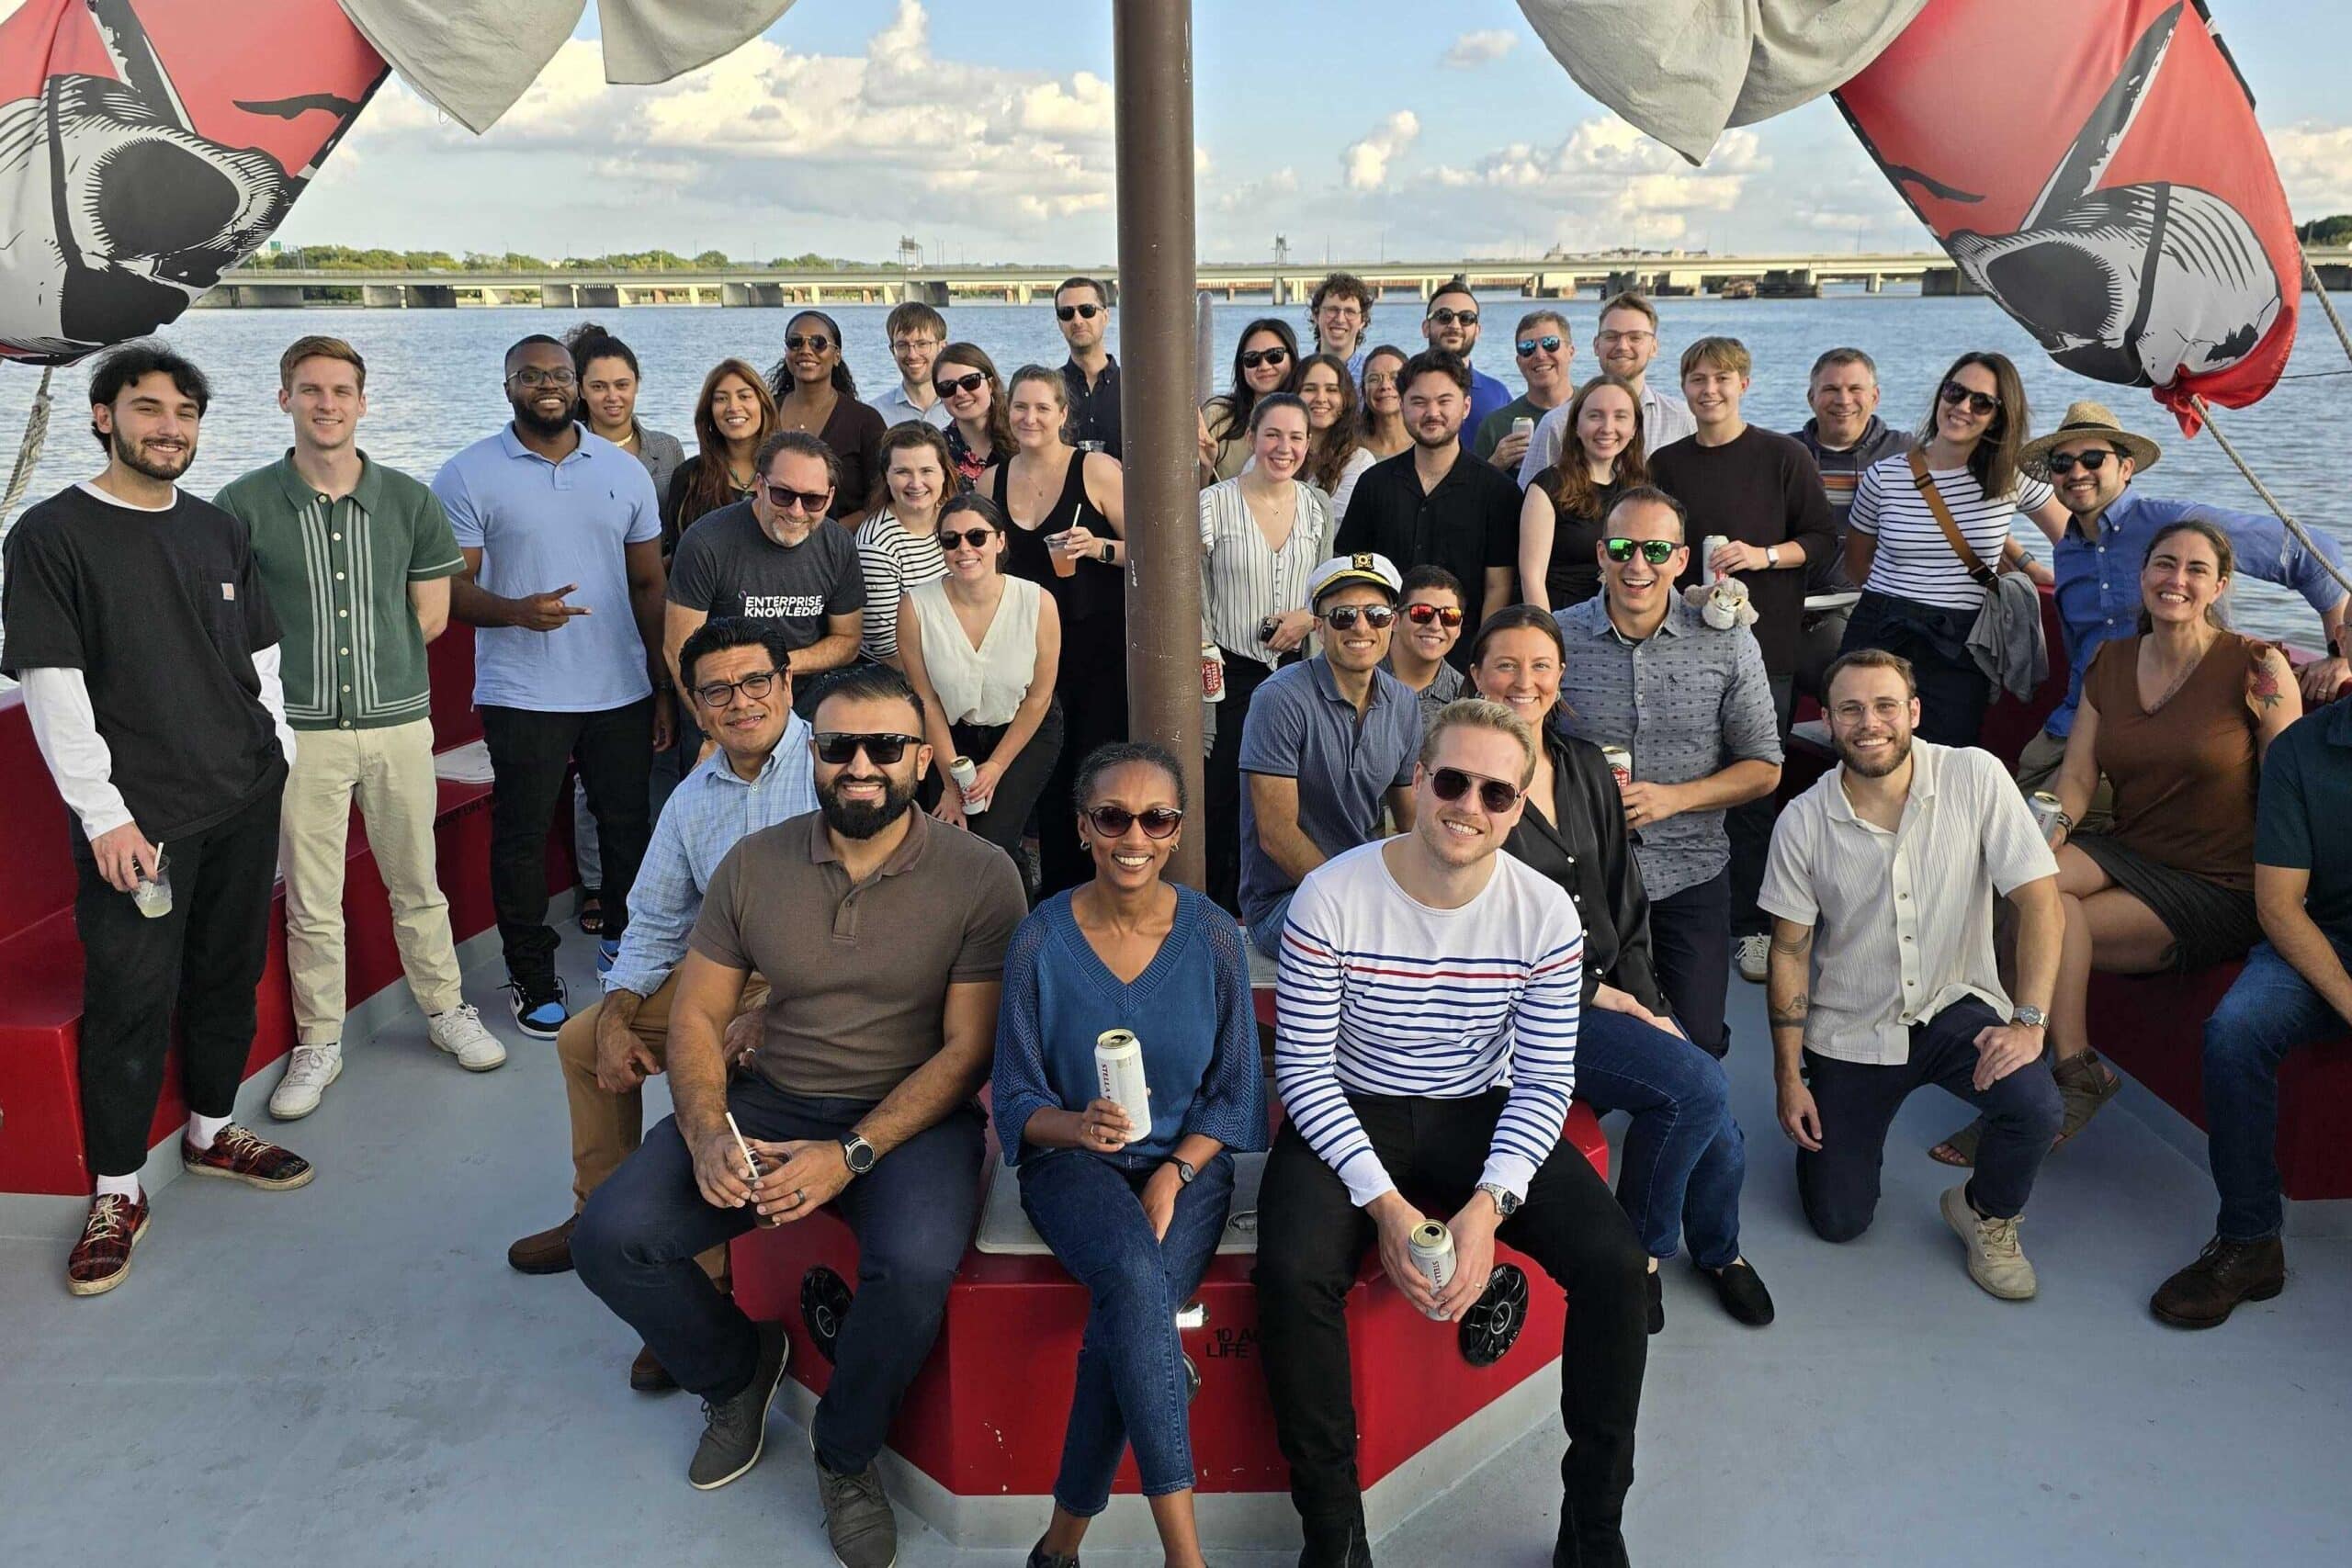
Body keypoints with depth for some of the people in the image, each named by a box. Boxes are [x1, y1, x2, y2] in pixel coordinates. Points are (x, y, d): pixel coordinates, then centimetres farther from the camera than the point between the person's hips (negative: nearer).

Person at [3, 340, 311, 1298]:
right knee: (131, 1000, -1)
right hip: (138, 819, -5)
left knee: (230, 972, 14)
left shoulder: (218, 530, 11)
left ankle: (212, 1130, 32)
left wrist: (282, 758, 10)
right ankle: (117, 1192, 11)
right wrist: (103, 814, -15)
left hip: (246, 803, 5)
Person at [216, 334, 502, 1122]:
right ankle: (319, 1043, 22)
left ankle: (446, 1009, 30)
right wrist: (298, 668, -2)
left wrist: (369, 659, 3)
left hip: (398, 722, 1)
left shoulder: (409, 502, 1)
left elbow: (431, 614, 6)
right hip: (301, 730, -1)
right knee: (310, 903, 8)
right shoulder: (244, 505, -4)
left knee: (416, 885, 13)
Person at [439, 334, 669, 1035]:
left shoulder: (625, 471, 8)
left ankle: (625, 938, 33)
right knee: (522, 837, 4)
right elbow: (450, 586, -5)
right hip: (522, 695, -3)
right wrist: (515, 610, -26)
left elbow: (649, 585, 10)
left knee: (628, 823, 11)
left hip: (623, 690, 3)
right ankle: (533, 978, 18)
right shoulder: (469, 475, -2)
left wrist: (663, 689, 7)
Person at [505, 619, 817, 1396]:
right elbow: (653, 922, 17)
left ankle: (702, 1286, -17)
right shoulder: (694, 797, 10)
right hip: (723, 973, 9)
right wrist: (617, 1019, 2)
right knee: (582, 1039, 13)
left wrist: (768, 1011, -28)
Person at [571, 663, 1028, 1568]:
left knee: (918, 1263, -33)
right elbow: (695, 1017, 4)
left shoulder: (979, 878, -10)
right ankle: (736, 1370, 19)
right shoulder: (753, 866, 1)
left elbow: (967, 1049, -11)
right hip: (770, 1101, 4)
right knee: (609, 1239, -15)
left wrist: (852, 1154, -22)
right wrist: (706, 1132, -16)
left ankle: (846, 1454, 1)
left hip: (910, 1114, -3)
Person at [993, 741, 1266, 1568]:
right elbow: (1016, 1099, -1)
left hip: (1187, 1163, 1)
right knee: (1134, 1271, -34)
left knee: (1127, 1312, -30)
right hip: (1075, 1160, -1)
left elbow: (1234, 1093, 4)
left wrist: (1174, 1174, -12)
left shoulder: (1213, 937, -2)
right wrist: (1078, 1126, -23)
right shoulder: (1040, 941, -5)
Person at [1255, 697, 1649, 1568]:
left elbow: (1544, 1081, -5)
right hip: (1349, 1117, -2)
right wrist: (1383, 1203, -23)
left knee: (1616, 1264, -18)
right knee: (1293, 1274, -30)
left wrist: (1489, 1203, -21)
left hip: (1482, 1115, 3)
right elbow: (1304, 1070, -13)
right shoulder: (1332, 897, -16)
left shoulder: (1545, 914, -8)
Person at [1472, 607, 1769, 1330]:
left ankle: (1717, 1249, 26)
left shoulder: (1585, 765, 11)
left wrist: (1647, 1002, 1)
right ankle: (1638, 1251, 2)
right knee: (1697, 1085, -23)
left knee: (1719, 1141, -9)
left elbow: (1624, 899, 14)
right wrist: (1594, 994, -11)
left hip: (1614, 988, 6)